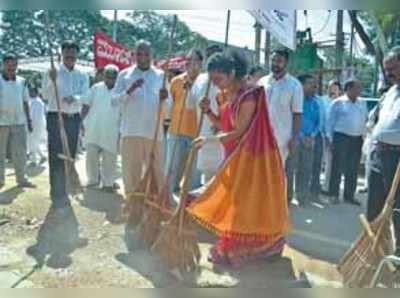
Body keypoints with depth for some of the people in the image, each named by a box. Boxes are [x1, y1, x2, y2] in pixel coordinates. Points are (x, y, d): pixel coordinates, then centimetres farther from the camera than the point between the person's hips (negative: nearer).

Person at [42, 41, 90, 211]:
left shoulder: (82, 76, 8)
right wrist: (53, 81, -24)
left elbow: (85, 97, -6)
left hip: (74, 119, 4)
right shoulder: (52, 72, 0)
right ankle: (58, 197, -6)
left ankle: (62, 192, 26)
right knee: (56, 158, -8)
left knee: (70, 157, 11)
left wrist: (74, 98, -27)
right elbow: (45, 95, -8)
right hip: (56, 118, -4)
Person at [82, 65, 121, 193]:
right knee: (91, 156, 5)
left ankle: (108, 183, 15)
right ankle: (93, 180, 21)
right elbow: (86, 106, 9)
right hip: (93, 130, 2)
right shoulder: (96, 88, 6)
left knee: (109, 159, 4)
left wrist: (121, 131, -3)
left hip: (111, 133, -2)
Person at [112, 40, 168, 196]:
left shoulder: (161, 75, 10)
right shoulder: (124, 74, 8)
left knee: (156, 170, 2)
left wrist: (164, 99, -16)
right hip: (130, 130, 0)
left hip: (154, 130, 0)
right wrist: (129, 91, -16)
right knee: (131, 169, 5)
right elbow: (115, 99, 1)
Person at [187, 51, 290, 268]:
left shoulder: (249, 96, -21)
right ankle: (234, 245, 23)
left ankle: (236, 249, 11)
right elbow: (222, 124, 12)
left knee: (247, 201, 0)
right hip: (236, 155, 9)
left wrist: (209, 140, -22)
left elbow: (239, 132, -22)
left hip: (251, 154, -9)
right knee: (233, 200, 12)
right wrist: (208, 112, -5)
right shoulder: (225, 94, 5)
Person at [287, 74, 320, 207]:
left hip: (309, 140, 6)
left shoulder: (314, 103, 12)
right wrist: (302, 137, -11)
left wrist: (312, 136, -1)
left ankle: (303, 197, 21)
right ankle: (287, 196, 6)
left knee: (306, 169, 10)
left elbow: (317, 122, 16)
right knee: (290, 168, -5)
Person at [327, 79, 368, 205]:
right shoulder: (338, 103, 0)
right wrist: (331, 139, -6)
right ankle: (334, 194, 9)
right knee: (338, 168, 0)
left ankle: (349, 195, 19)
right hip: (341, 137, -5)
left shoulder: (363, 104, 14)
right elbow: (331, 121, -2)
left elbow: (366, 120, 15)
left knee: (353, 169, 9)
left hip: (357, 139, 5)